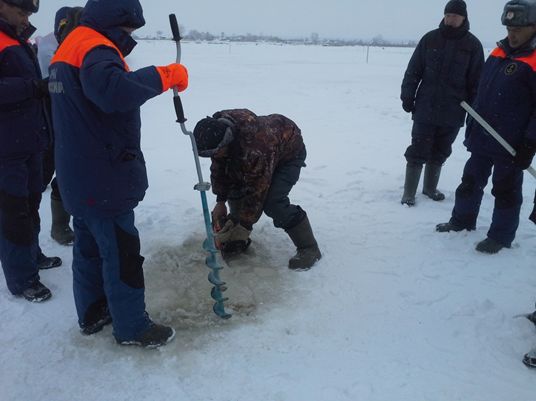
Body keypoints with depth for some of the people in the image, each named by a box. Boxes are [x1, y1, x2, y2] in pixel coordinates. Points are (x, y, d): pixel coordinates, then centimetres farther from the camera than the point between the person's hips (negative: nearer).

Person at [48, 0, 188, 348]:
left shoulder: (69, 48, 15)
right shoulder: (94, 48, -18)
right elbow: (113, 91, -39)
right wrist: (164, 76, -30)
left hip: (79, 177, 10)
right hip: (105, 179, -10)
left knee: (90, 245, 20)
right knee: (121, 251, 1)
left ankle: (93, 313, 35)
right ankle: (132, 327, 15)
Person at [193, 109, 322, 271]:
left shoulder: (255, 148, -44)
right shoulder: (217, 129, -20)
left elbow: (256, 190, -35)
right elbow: (219, 167, -4)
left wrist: (245, 225, -26)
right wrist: (220, 201, -7)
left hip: (289, 153, -8)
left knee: (272, 202, -24)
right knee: (233, 187, -2)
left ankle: (309, 248, -11)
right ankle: (236, 237, 16)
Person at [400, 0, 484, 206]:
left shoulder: (473, 45, 0)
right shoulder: (430, 38, 0)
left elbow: (477, 80, 2)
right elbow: (413, 70, 2)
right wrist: (408, 97, -2)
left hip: (453, 112, 1)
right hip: (425, 108, -1)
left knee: (440, 153, 13)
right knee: (418, 151, 0)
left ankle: (430, 187, 29)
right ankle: (409, 192, 8)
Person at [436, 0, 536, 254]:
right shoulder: (498, 53, 9)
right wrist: (472, 126, 16)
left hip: (511, 144, -7)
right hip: (482, 138, 7)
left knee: (506, 190, 6)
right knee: (471, 181, 17)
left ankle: (501, 236, 19)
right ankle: (462, 221, 34)